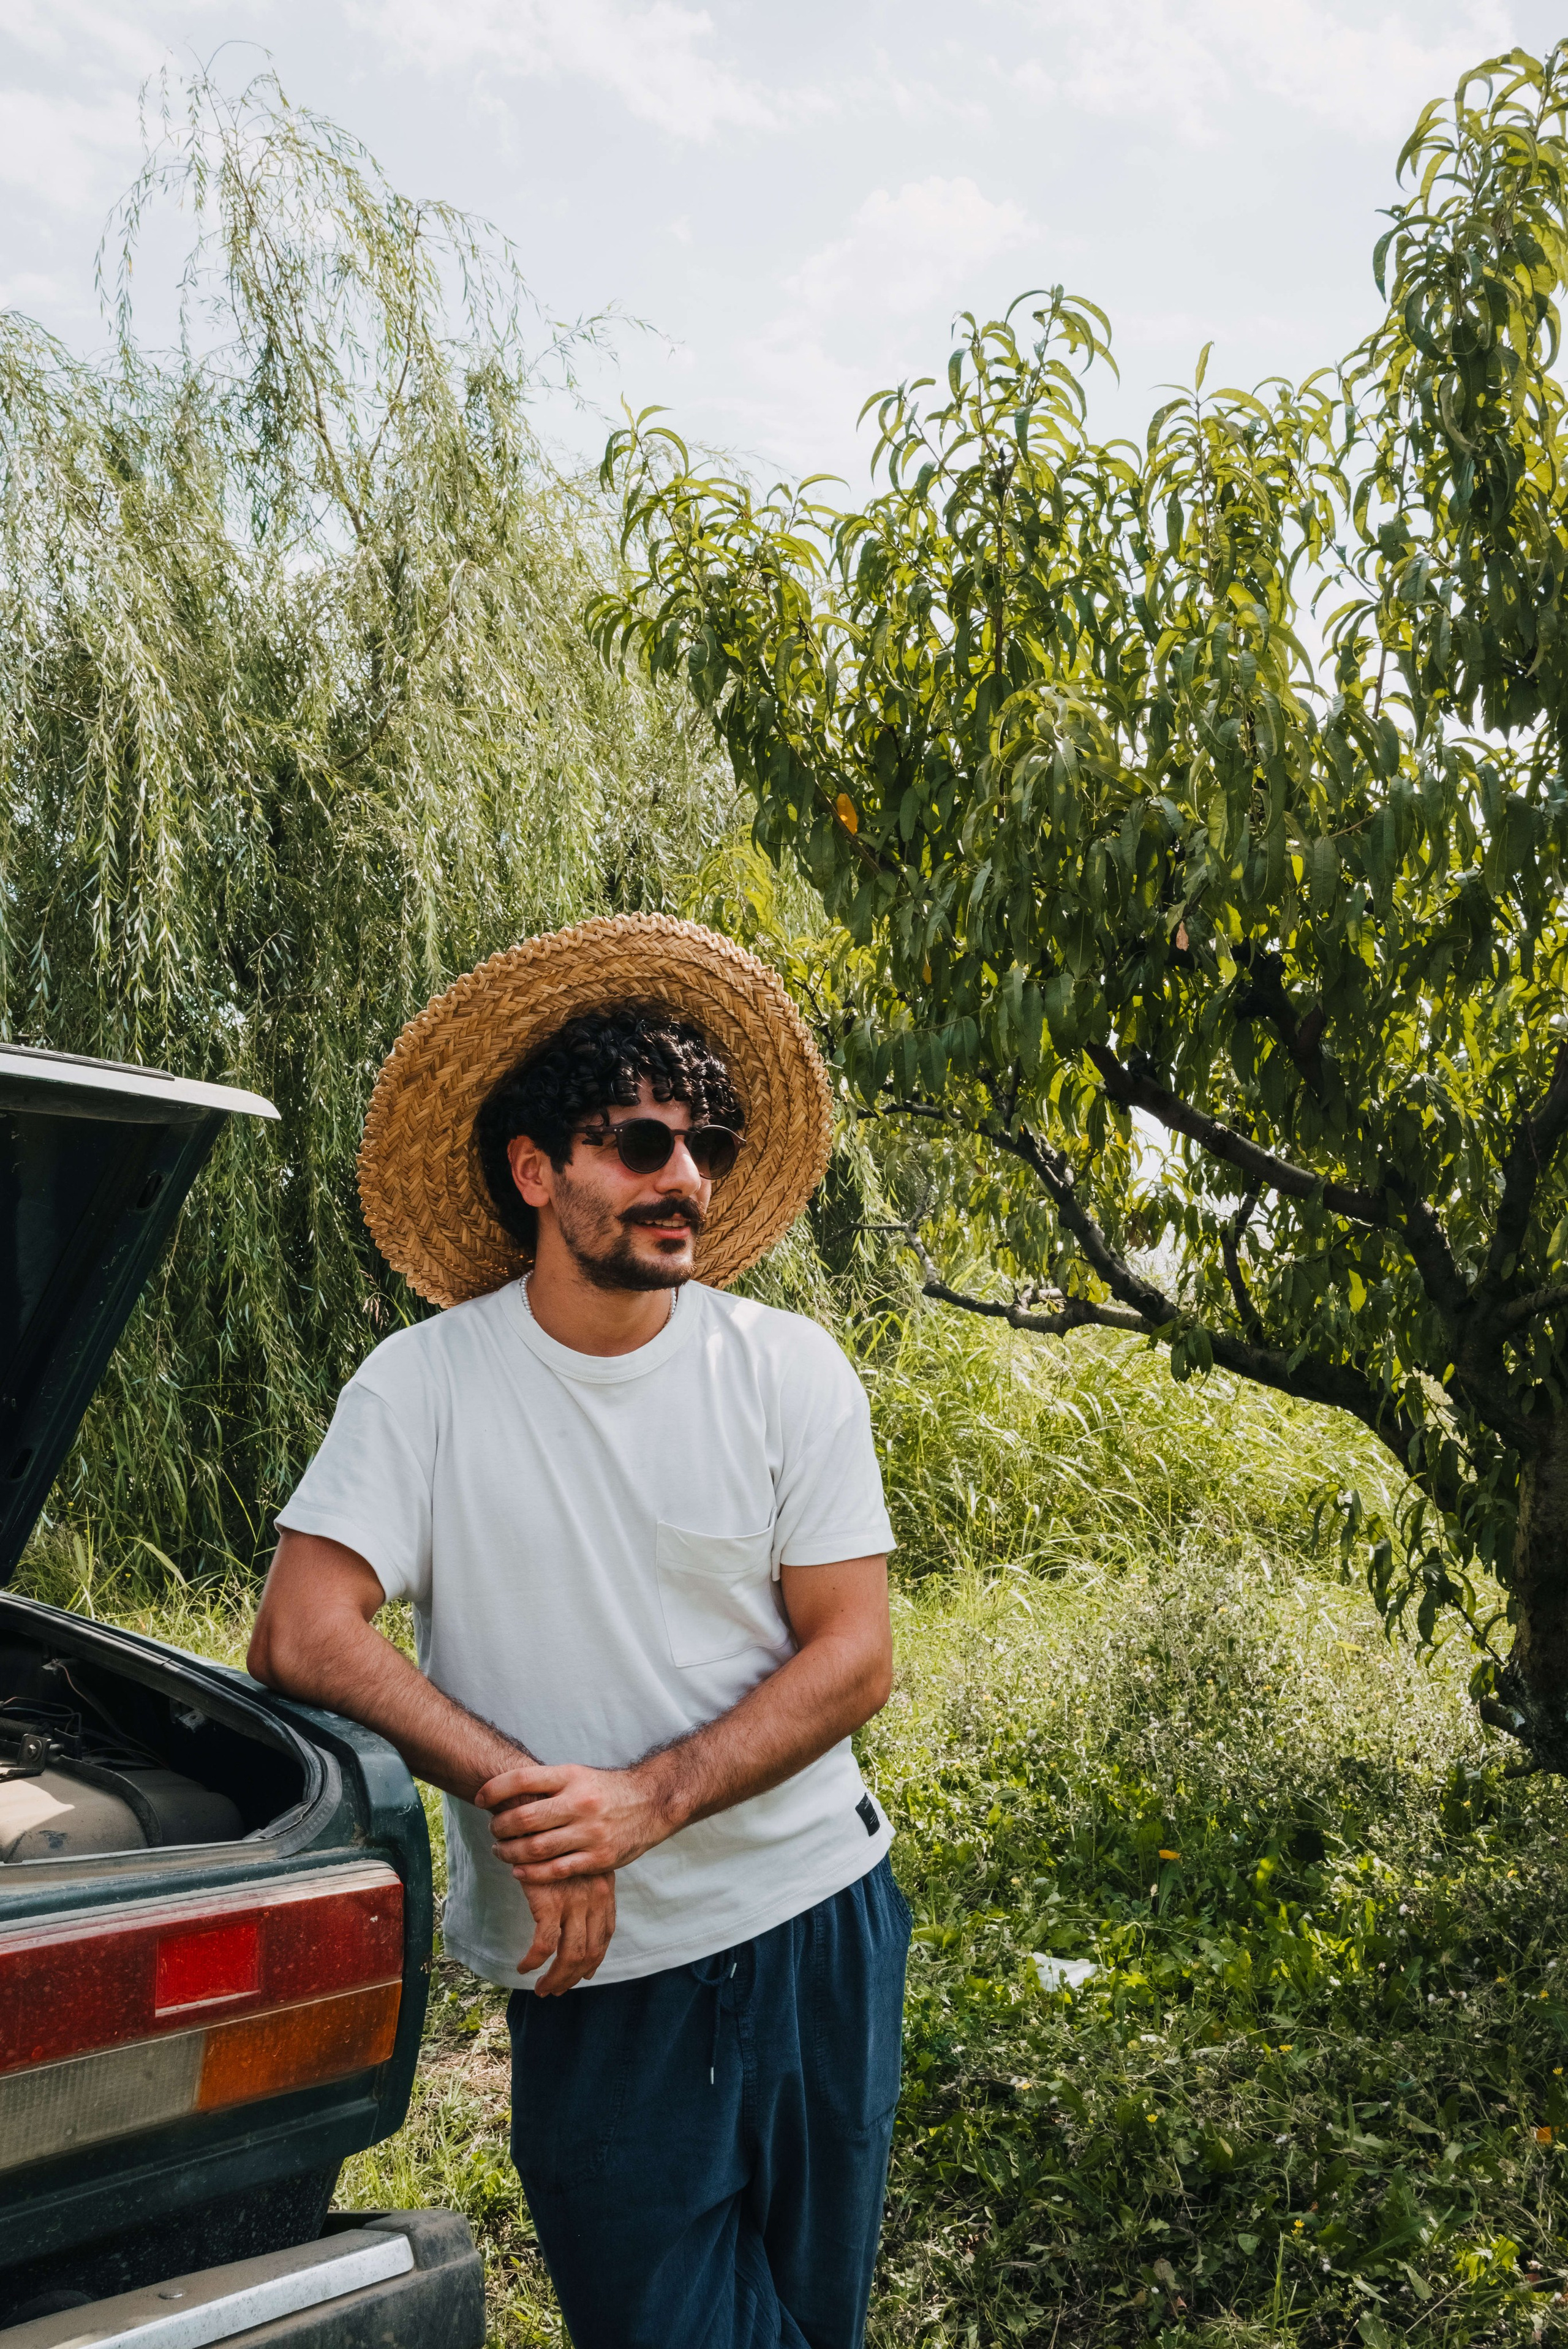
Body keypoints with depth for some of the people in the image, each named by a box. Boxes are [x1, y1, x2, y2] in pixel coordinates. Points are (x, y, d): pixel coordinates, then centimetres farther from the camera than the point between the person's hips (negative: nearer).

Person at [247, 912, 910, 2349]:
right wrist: (524, 1798, -22)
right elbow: (301, 1634, -15)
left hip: (820, 1922, 2)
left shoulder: (791, 1371, -4)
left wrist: (644, 1801, -19)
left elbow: (855, 1659, -6)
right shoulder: (425, 1385, -8)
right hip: (598, 1975, -2)